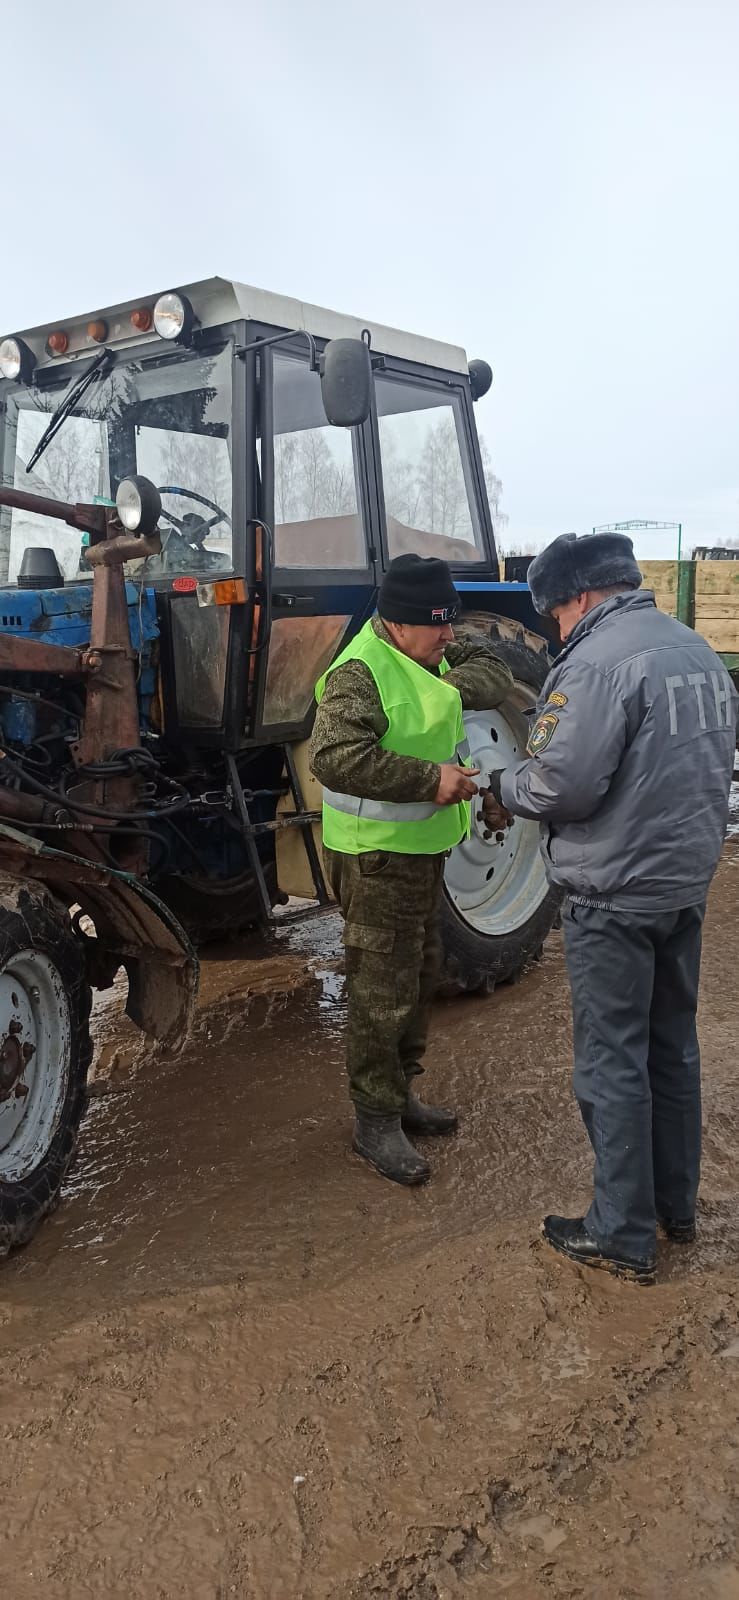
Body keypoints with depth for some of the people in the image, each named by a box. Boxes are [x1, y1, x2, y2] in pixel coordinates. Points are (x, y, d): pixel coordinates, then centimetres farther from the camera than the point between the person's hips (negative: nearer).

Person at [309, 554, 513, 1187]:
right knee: (383, 991, 0)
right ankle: (377, 1120, 14)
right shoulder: (360, 672, -22)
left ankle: (401, 1093, 36)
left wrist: (454, 686, -16)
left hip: (424, 849, 10)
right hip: (378, 856, -10)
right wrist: (432, 778, -32)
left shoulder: (428, 655, 6)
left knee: (420, 976, 20)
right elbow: (334, 755, -34)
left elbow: (495, 671, 6)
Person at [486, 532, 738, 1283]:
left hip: (616, 893, -8)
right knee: (673, 1046, 19)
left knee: (613, 1061, 3)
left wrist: (503, 783, -4)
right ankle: (675, 1203, 33)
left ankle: (623, 1235, 13)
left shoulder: (599, 661, -19)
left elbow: (561, 786, -23)